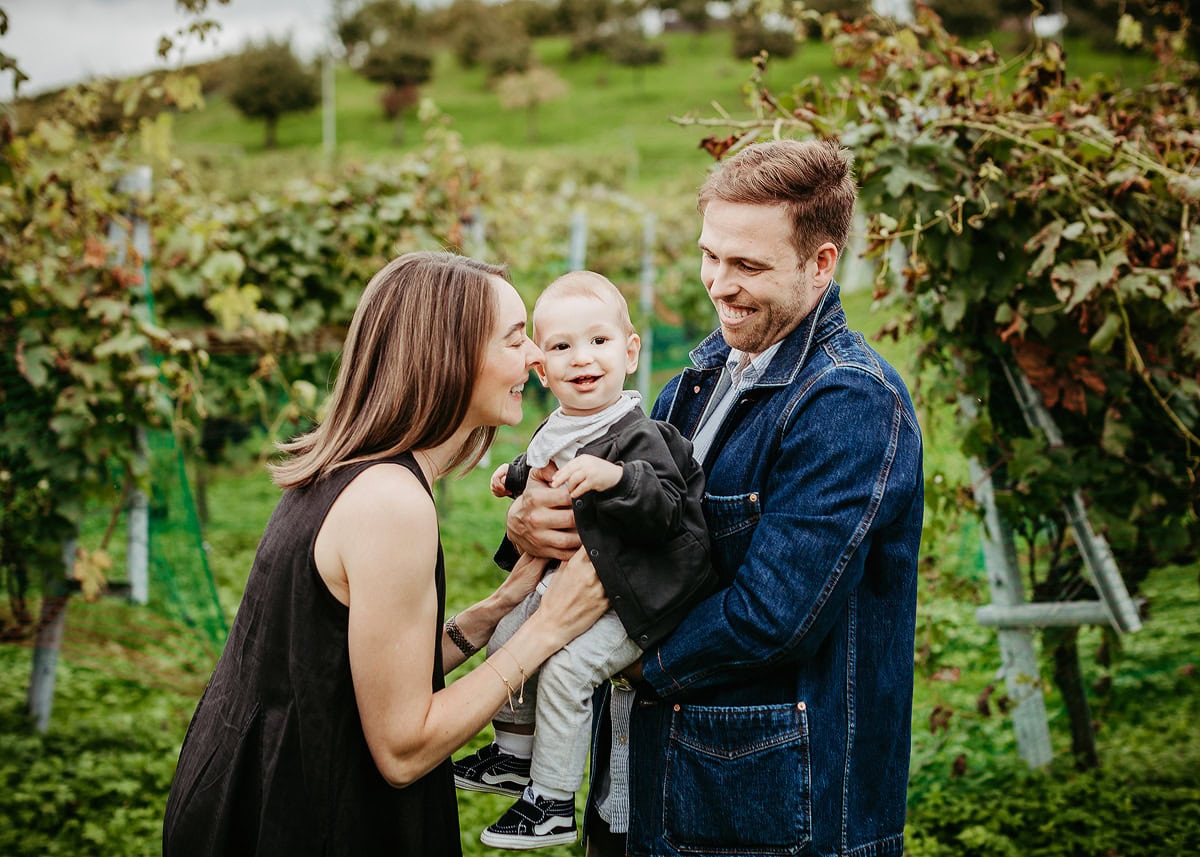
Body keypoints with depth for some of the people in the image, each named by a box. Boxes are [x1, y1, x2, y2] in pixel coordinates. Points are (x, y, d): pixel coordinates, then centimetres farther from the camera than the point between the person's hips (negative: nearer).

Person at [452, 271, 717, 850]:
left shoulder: (637, 437, -23)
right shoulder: (558, 432, 4)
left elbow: (667, 510, -32)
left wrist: (614, 477, -43)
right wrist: (519, 479, 15)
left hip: (630, 597, -10)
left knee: (566, 667, -16)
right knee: (508, 635, 16)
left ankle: (552, 803, -1)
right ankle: (515, 756, 36)